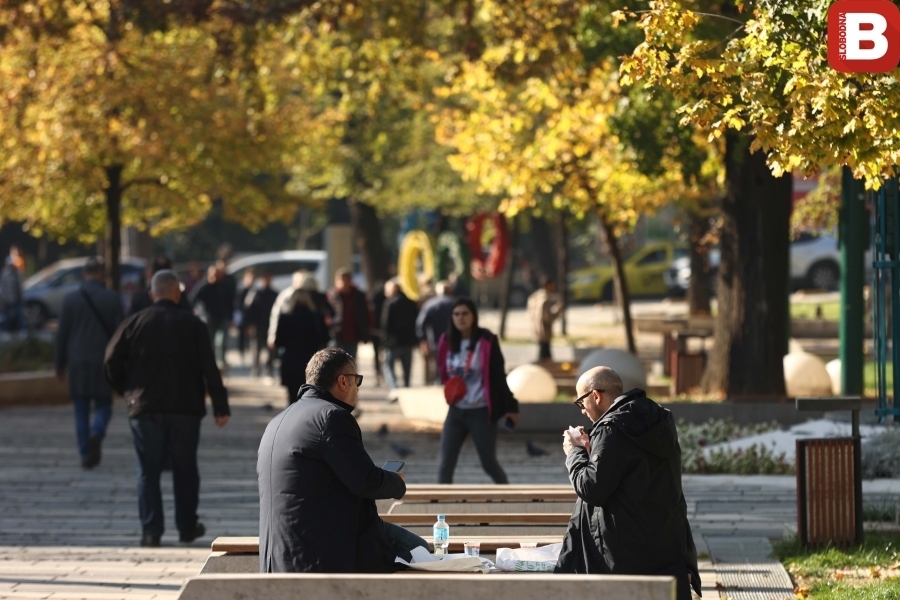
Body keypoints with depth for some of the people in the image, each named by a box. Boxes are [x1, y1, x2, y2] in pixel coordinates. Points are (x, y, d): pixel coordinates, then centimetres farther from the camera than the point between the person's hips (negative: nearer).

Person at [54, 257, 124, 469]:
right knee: (103, 405, 9)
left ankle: (86, 455, 4)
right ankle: (97, 433, -21)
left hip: (78, 363, 1)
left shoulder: (70, 299, 0)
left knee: (81, 411, 8)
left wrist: (60, 364, 10)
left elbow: (62, 334, 2)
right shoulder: (112, 298, -2)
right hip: (103, 362, -1)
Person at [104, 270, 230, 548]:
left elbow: (112, 363, -2)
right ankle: (187, 527, 16)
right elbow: (210, 368, -4)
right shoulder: (193, 324, 0)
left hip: (145, 409, 0)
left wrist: (127, 391, 13)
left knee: (148, 470, 4)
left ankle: (151, 530, -2)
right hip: (185, 409, 0)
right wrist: (220, 407, -2)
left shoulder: (135, 323, 1)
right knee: (185, 468, 12)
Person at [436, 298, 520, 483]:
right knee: (446, 465, -2)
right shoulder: (447, 342, 1)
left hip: (481, 412, -4)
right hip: (456, 411, 5)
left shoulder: (486, 341, -12)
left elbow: (499, 376, -9)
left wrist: (510, 406, -8)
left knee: (489, 463, 6)